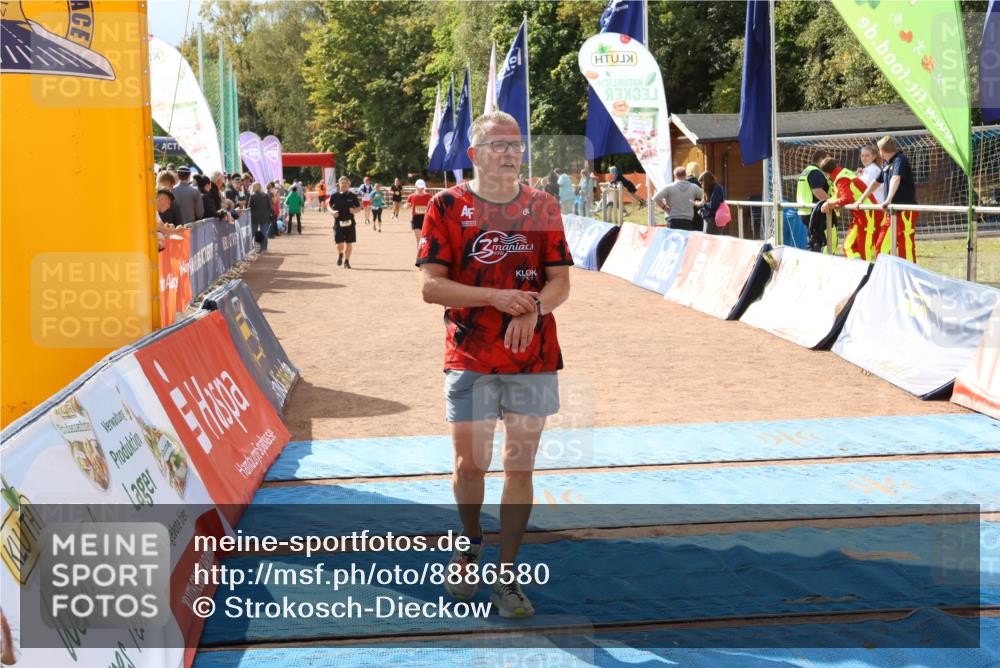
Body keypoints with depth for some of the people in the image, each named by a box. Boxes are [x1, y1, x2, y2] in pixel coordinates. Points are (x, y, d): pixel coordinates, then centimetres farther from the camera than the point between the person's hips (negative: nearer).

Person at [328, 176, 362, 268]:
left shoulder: (352, 196, 1)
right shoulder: (335, 196, 1)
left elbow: (359, 207, 8)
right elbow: (328, 205, 14)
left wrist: (355, 211, -14)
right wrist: (332, 211, -6)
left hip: (350, 223, 1)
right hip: (338, 223, -1)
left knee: (349, 243, 4)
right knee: (339, 244, -7)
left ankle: (346, 261, 21)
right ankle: (340, 255, 28)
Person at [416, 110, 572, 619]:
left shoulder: (543, 206, 6)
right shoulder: (448, 207, -1)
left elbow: (560, 280, 4)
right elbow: (431, 286, -7)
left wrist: (533, 307, -18)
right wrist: (495, 297, -19)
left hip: (534, 358, 2)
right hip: (469, 361, -2)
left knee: (520, 467, 5)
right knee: (469, 465, 6)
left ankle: (506, 574, 15)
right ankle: (470, 544, 36)